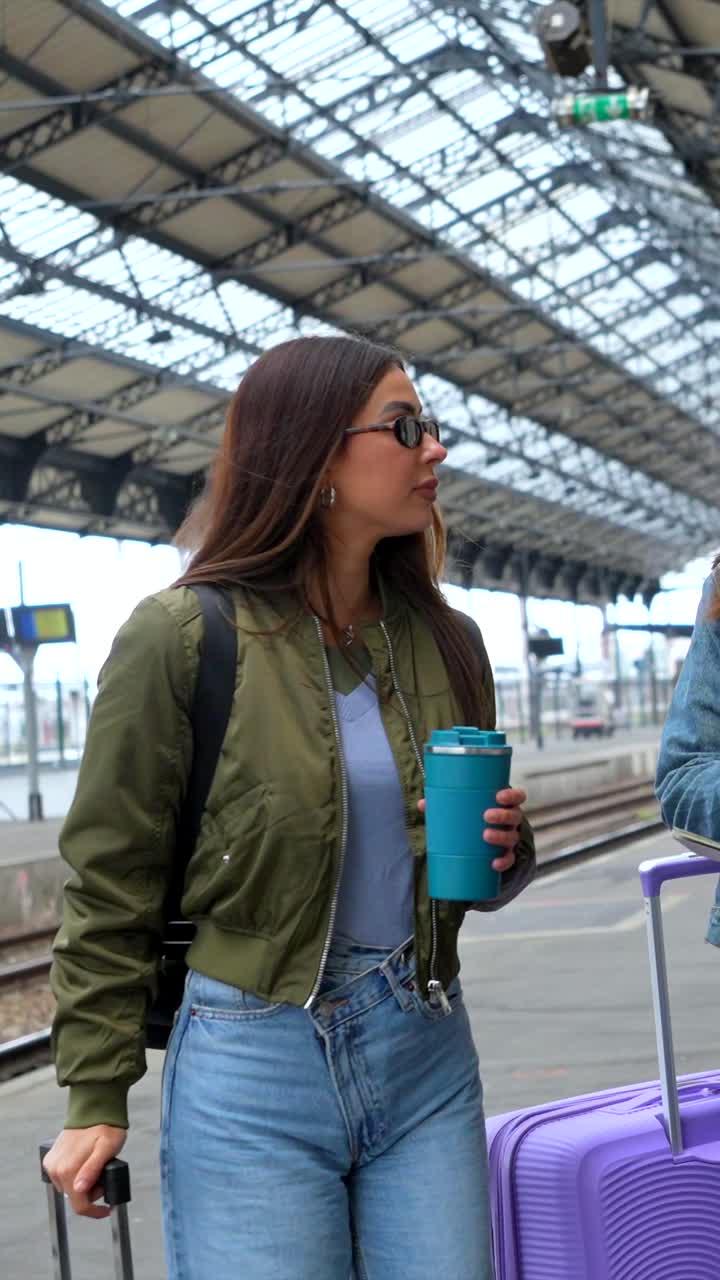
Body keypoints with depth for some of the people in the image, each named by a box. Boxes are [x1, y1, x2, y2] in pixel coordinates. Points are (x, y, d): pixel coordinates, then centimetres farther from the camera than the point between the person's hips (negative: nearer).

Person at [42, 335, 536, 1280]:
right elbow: (111, 887, -5)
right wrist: (97, 1102, -3)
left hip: (427, 1061, 5)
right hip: (255, 1066, -4)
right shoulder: (181, 637, -10)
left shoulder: (445, 641, 6)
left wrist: (505, 850, -5)